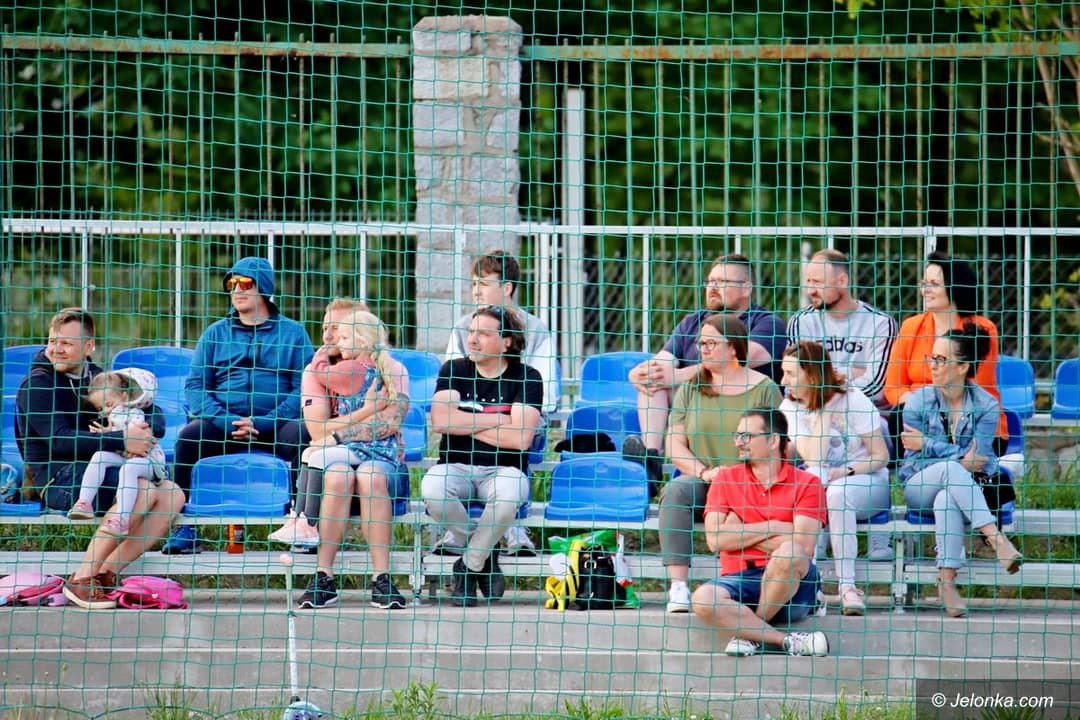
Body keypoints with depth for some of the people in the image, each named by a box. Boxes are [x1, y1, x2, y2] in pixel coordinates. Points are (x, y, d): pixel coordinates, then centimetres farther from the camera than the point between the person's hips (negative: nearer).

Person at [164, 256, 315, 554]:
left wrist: (261, 424, -15)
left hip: (274, 426, -2)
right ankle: (184, 529, -24)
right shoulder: (216, 334, 18)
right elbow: (195, 385, 8)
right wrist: (226, 421, -13)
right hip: (224, 427, 2)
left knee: (299, 438, -34)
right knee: (190, 435, -28)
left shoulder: (292, 333, 11)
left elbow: (303, 387, 0)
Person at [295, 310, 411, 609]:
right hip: (340, 454, 1)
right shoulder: (336, 374, 20)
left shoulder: (394, 372, 12)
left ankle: (382, 579, -41)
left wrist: (337, 436, -9)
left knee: (371, 477, -38)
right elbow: (318, 430, 9)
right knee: (338, 477, -36)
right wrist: (366, 411, -1)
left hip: (382, 456, -1)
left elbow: (390, 423, -4)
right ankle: (324, 578, -38)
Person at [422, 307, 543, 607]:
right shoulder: (454, 370, 6)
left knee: (507, 494, -39)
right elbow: (440, 421, -11)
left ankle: (470, 565, -12)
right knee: (432, 489, -34)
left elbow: (520, 438, -14)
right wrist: (496, 420, -10)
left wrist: (466, 424, -7)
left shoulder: (526, 378, -1)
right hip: (456, 466, 2)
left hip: (504, 469, -2)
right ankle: (484, 555, -7)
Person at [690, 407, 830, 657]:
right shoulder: (725, 479, 13)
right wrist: (773, 528, -3)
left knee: (789, 554, -36)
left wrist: (741, 533, -4)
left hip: (792, 587, -1)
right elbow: (715, 540, -1)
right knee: (703, 599, -32)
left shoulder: (806, 484, 5)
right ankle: (787, 641, -27)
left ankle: (750, 634, -17)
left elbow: (803, 545, -10)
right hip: (738, 579, 1)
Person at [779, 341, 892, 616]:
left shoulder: (852, 400, -6)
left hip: (866, 482, -3)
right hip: (817, 485, 3)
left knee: (837, 493, -37)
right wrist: (823, 413, -14)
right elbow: (813, 461, -14)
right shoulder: (790, 407, 0)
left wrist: (847, 471, -21)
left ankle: (847, 586, -40)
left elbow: (881, 457, -6)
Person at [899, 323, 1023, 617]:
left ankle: (946, 582, -45)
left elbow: (979, 457, -12)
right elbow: (914, 461, -6)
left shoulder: (986, 405, -1)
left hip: (965, 485, 0)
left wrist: (928, 445, -13)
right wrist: (959, 461, -17)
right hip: (919, 488, 0)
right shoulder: (918, 401, -1)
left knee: (947, 500, -39)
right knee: (950, 470, -36)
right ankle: (995, 538, -46)